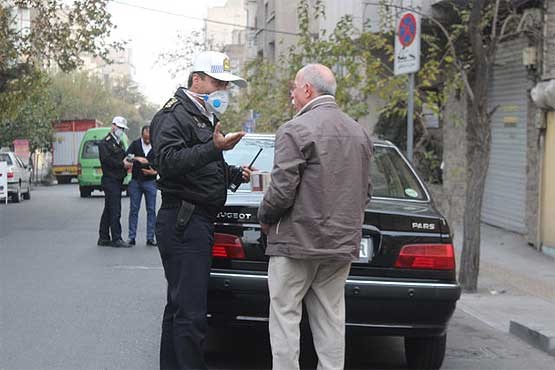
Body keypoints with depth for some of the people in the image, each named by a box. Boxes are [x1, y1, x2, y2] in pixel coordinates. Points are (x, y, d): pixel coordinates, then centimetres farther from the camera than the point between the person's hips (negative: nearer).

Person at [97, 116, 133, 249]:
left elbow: (121, 158, 25)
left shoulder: (119, 143, 22)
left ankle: (103, 238, 17)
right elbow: (107, 160, -18)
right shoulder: (105, 143, -7)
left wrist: (127, 162, 3)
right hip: (110, 180, -9)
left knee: (108, 210, 12)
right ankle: (116, 239, -8)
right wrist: (122, 164, -18)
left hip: (117, 181, 9)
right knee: (115, 210, -10)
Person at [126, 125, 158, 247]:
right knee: (133, 209, 2)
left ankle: (150, 238, 5)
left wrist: (154, 172, -15)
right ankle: (131, 237, 7)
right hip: (135, 182, 0)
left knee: (151, 210, 0)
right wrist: (137, 158, -25)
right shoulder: (135, 144, 2)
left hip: (150, 182, 0)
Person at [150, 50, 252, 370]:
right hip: (182, 223, -11)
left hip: (200, 222, 11)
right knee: (191, 313, -13)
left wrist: (235, 174, 18)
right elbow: (169, 161, -24)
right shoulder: (174, 115, -9)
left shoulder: (204, 117, 23)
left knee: (180, 306, 16)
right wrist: (214, 148, -32)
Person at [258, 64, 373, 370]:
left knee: (285, 318, 0)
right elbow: (365, 192, 16)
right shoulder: (360, 133, 13)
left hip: (297, 242, -7)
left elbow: (282, 191, -15)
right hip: (343, 244, 7)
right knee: (331, 321, 10)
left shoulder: (296, 130, -11)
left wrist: (264, 219, 2)